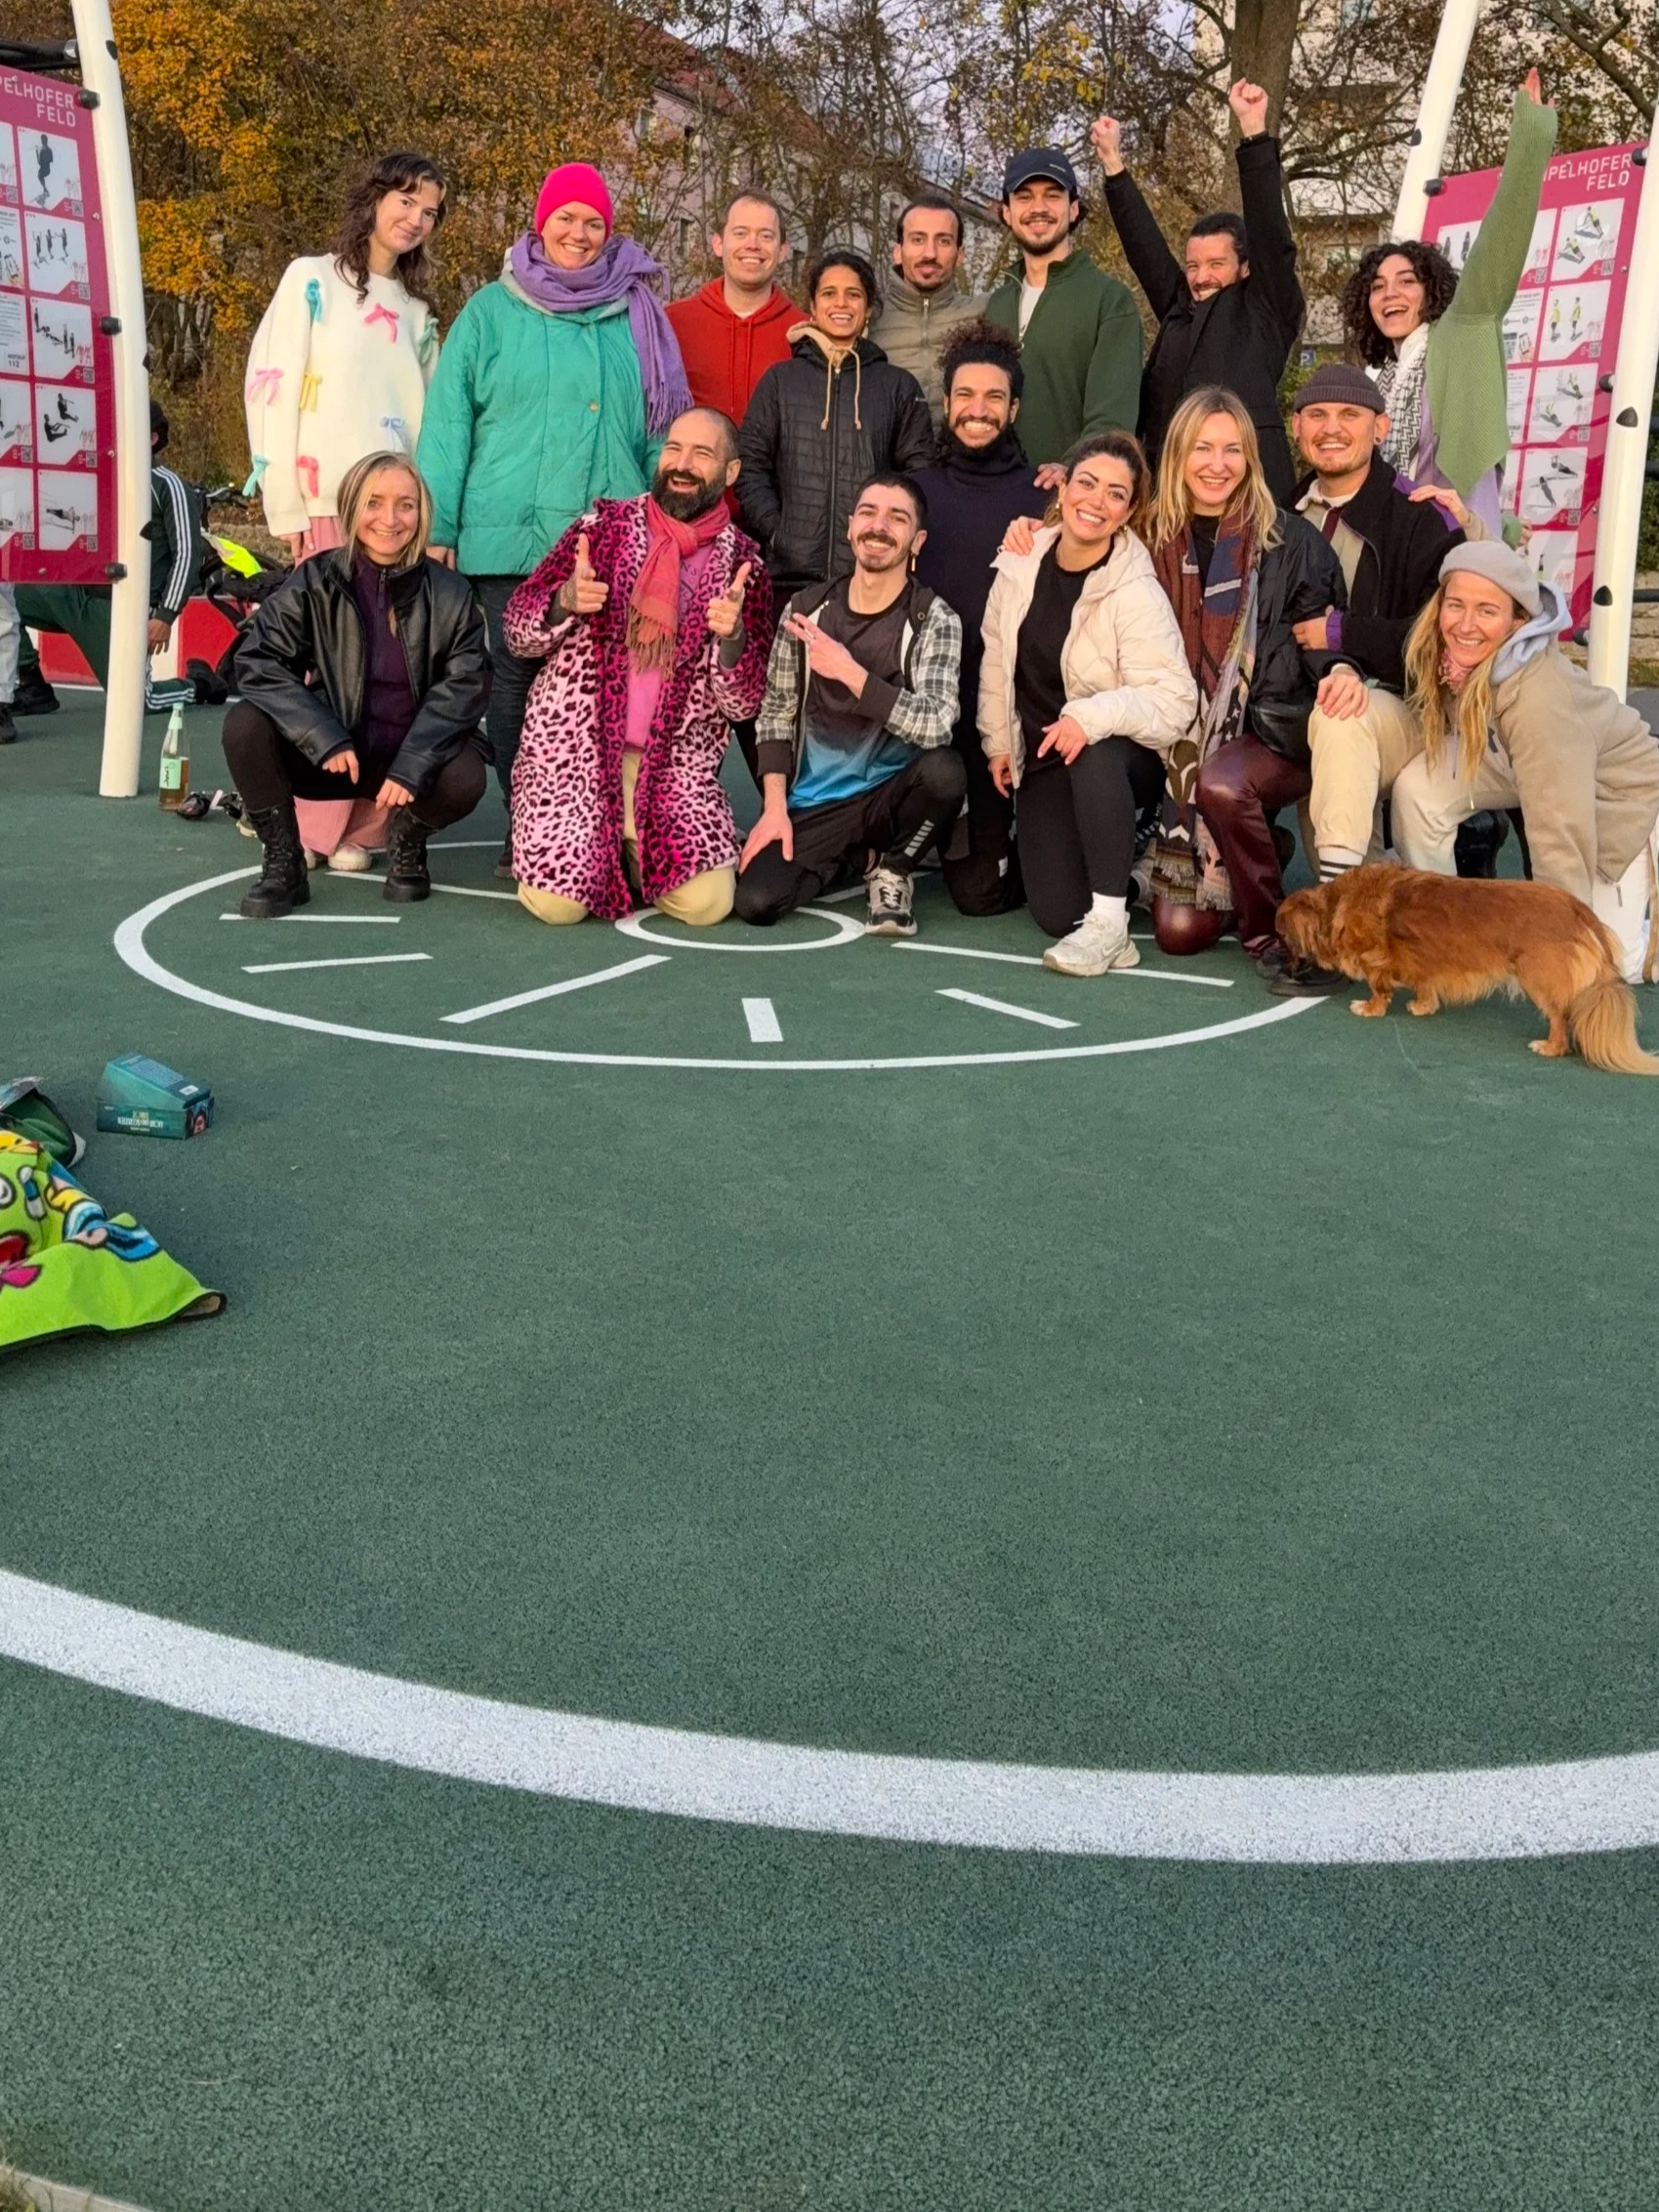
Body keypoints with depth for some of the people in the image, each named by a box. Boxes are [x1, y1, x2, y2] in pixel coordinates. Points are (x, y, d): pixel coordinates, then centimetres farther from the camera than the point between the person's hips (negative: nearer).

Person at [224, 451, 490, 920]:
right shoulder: (315, 582, -6)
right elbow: (257, 661, -12)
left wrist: (412, 765, -25)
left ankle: (406, 841, 4)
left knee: (465, 778, -32)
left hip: (410, 755, -1)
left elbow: (466, 684, -12)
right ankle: (283, 863, -6)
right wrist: (325, 740, -24)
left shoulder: (448, 594, -5)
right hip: (329, 753, 1)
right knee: (244, 726, -24)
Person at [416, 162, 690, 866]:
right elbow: (447, 424, 5)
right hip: (510, 535, -1)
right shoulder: (491, 312, 9)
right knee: (515, 678, 0)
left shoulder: (636, 316, 14)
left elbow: (662, 429, 13)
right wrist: (438, 529, -3)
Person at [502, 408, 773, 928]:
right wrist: (565, 601, -17)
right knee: (557, 903, -17)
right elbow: (518, 631, 4)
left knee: (706, 904, -17)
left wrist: (732, 636, -20)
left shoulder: (743, 564, 4)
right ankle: (595, 849, 18)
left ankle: (633, 856, 15)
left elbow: (742, 702, 0)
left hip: (674, 762, 1)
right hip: (574, 747, -1)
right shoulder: (603, 526, 4)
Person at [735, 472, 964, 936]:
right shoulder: (805, 609, 0)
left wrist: (849, 671, -27)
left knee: (944, 769, -35)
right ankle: (852, 858, 13)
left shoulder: (934, 620, -9)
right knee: (757, 901, -21)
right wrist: (774, 807, -4)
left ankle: (892, 870, -2)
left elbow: (935, 724, -24)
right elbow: (777, 712, 6)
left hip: (891, 793, -2)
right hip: (813, 806, 2)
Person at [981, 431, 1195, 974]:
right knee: (1056, 911, -11)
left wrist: (1092, 716, -39)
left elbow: (1173, 698, -25)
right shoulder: (1020, 564, -3)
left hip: (1122, 756, -4)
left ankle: (1109, 925, -30)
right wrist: (998, 742, 13)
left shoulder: (1137, 592, -19)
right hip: (1043, 758, 4)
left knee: (1095, 754, -41)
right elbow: (997, 658, 10)